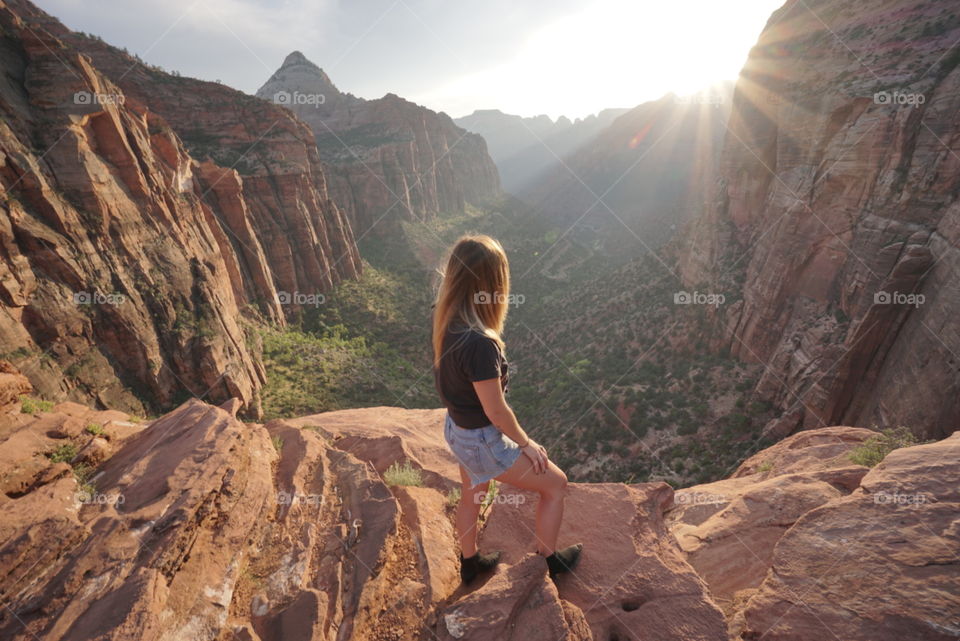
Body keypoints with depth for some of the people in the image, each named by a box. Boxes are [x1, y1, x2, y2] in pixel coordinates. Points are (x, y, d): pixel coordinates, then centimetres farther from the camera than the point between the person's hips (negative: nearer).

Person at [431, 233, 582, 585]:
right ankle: (548, 559, 37)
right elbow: (496, 410, -23)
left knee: (471, 495, 32)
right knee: (555, 483, 15)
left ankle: (470, 562, 57)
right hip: (482, 441, -8)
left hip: (457, 428, 8)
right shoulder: (479, 342, -36)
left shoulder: (446, 321, -12)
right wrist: (526, 443, -9)